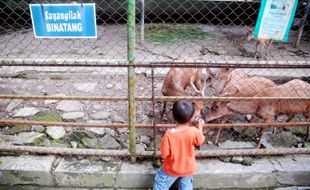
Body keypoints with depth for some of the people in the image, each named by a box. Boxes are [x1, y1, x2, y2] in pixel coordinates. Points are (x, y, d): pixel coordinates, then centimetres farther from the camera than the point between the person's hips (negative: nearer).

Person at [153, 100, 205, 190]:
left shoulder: (169, 134, -30)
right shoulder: (194, 131, -25)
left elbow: (164, 154, -22)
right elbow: (200, 141, -2)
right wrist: (200, 127, 13)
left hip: (172, 169, -2)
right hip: (188, 169, 3)